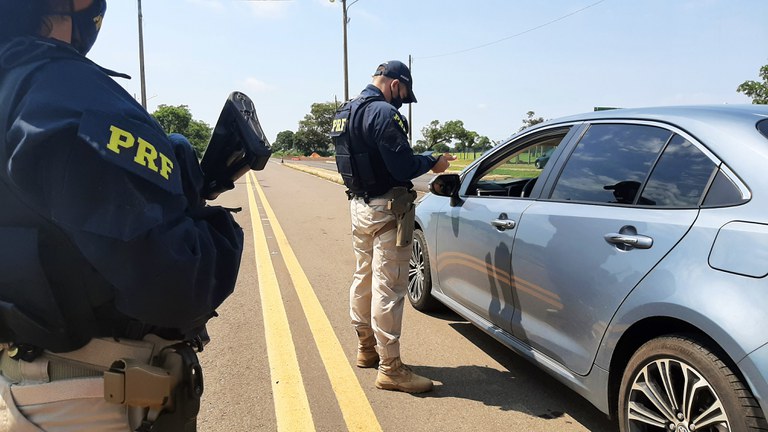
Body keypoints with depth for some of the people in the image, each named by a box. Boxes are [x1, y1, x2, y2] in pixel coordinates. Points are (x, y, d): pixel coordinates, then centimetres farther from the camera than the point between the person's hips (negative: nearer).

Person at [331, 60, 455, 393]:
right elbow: (403, 167, -23)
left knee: (364, 278, 19)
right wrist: (432, 162, -5)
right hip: (386, 210, -10)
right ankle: (390, 368, 3)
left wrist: (421, 159, 13)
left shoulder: (346, 113, 12)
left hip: (359, 205, 10)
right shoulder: (384, 113, -18)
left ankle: (366, 348, 34)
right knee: (388, 288, -4)